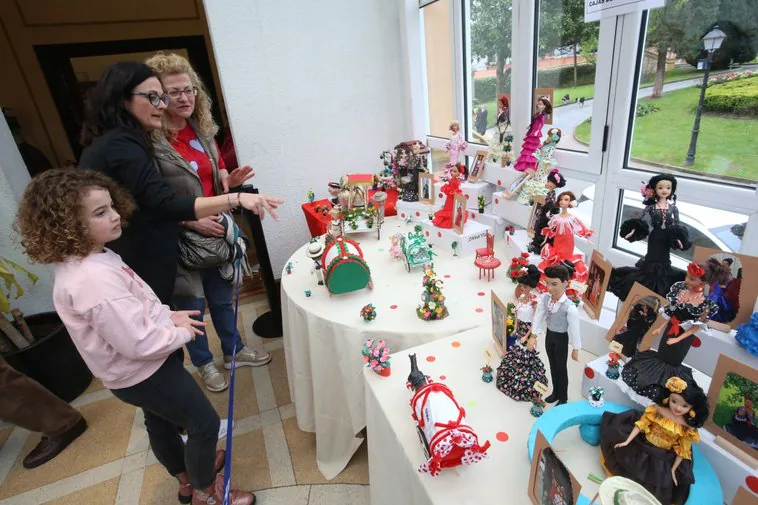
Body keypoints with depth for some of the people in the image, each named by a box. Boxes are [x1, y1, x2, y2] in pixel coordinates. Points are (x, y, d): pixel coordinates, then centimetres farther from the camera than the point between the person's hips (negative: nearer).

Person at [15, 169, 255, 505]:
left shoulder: (89, 260, -2)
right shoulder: (94, 281, -35)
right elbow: (138, 343, -33)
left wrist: (167, 315, 0)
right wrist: (181, 334, -17)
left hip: (143, 368, 10)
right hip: (143, 373, -10)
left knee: (160, 423, 29)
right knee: (205, 424, 8)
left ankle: (187, 476, 54)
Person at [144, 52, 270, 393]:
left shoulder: (202, 128, 3)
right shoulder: (148, 142, -18)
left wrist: (228, 180, -5)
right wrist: (190, 221, -23)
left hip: (214, 230, 6)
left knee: (222, 296, 20)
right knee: (191, 306, 12)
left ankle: (233, 351, 41)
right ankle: (204, 364, 36)